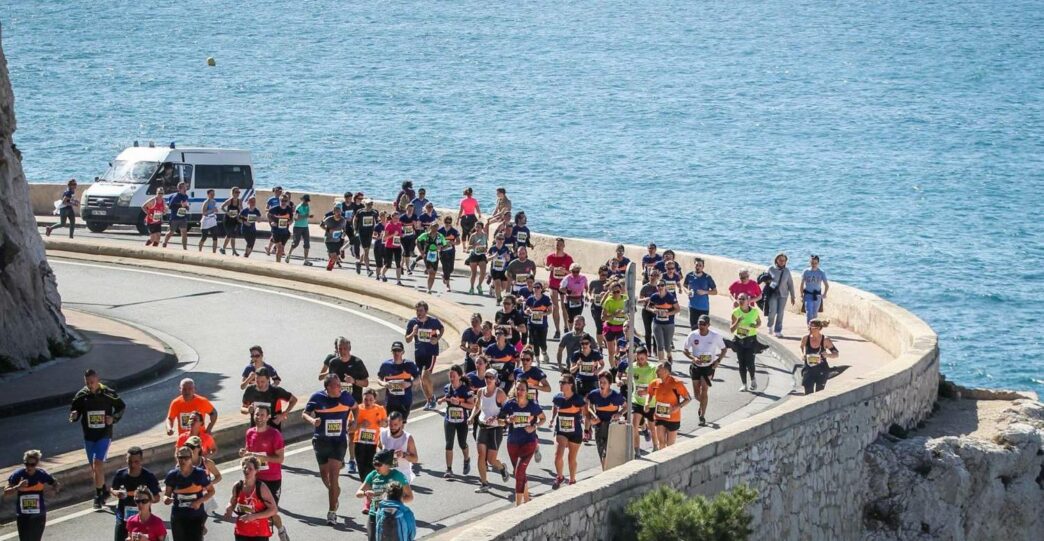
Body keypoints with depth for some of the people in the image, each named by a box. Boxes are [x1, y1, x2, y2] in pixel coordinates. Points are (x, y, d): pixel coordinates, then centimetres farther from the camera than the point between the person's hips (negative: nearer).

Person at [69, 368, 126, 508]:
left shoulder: (108, 394, -7)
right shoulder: (81, 396, -2)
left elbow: (121, 406, 7)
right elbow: (74, 410, 6)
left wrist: (114, 418, -9)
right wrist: (73, 416, -18)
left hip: (104, 435, -4)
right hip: (88, 436, 4)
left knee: (98, 464, -16)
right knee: (93, 467, 12)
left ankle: (99, 495, -7)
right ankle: (104, 491, 32)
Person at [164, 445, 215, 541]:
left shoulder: (200, 474, -9)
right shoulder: (172, 475, -5)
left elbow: (211, 491, 1)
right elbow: (167, 494, 4)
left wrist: (200, 501, -15)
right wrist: (166, 499, -20)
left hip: (196, 517, -2)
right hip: (178, 518, 2)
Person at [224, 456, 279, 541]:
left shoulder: (261, 488, -15)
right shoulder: (237, 486, -1)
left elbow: (273, 510, -16)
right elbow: (232, 503, 18)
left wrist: (254, 516, -24)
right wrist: (229, 509, -7)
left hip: (259, 534, -5)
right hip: (241, 533, 5)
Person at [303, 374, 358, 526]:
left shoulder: (345, 397, -4)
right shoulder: (317, 397, -8)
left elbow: (354, 408, 17)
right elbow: (305, 414, -2)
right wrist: (312, 420, -23)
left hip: (339, 441, -1)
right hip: (321, 440, 1)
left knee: (333, 474, -12)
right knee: (324, 473, 15)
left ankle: (332, 512, -10)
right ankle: (335, 492, 49)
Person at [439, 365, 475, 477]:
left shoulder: (466, 389, -12)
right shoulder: (447, 388, 0)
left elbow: (472, 405, -13)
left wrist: (459, 403, -25)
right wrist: (442, 400, -6)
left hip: (462, 421, -2)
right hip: (449, 421, 2)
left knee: (462, 443, 11)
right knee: (449, 444, -5)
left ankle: (467, 460, 43)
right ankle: (449, 469, -3)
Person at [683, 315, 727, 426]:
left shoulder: (715, 336, -10)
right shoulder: (692, 335, -9)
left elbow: (724, 349, 4)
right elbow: (685, 350, 1)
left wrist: (718, 360, -13)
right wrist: (693, 358, -19)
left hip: (709, 367, -2)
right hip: (696, 366, 2)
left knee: (704, 390, -15)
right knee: (696, 394, 9)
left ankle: (702, 417, -9)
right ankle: (702, 405, 44)